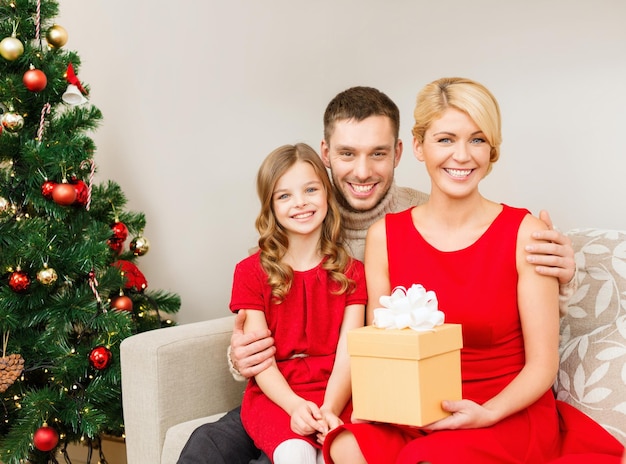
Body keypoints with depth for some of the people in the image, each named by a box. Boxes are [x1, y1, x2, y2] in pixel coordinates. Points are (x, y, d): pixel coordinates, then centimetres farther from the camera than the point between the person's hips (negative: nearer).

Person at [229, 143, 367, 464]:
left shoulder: (351, 273, 8)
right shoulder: (251, 272, 5)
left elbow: (347, 354, -3)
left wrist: (329, 411, -21)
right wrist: (296, 406, -19)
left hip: (335, 394, 1)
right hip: (275, 396, -1)